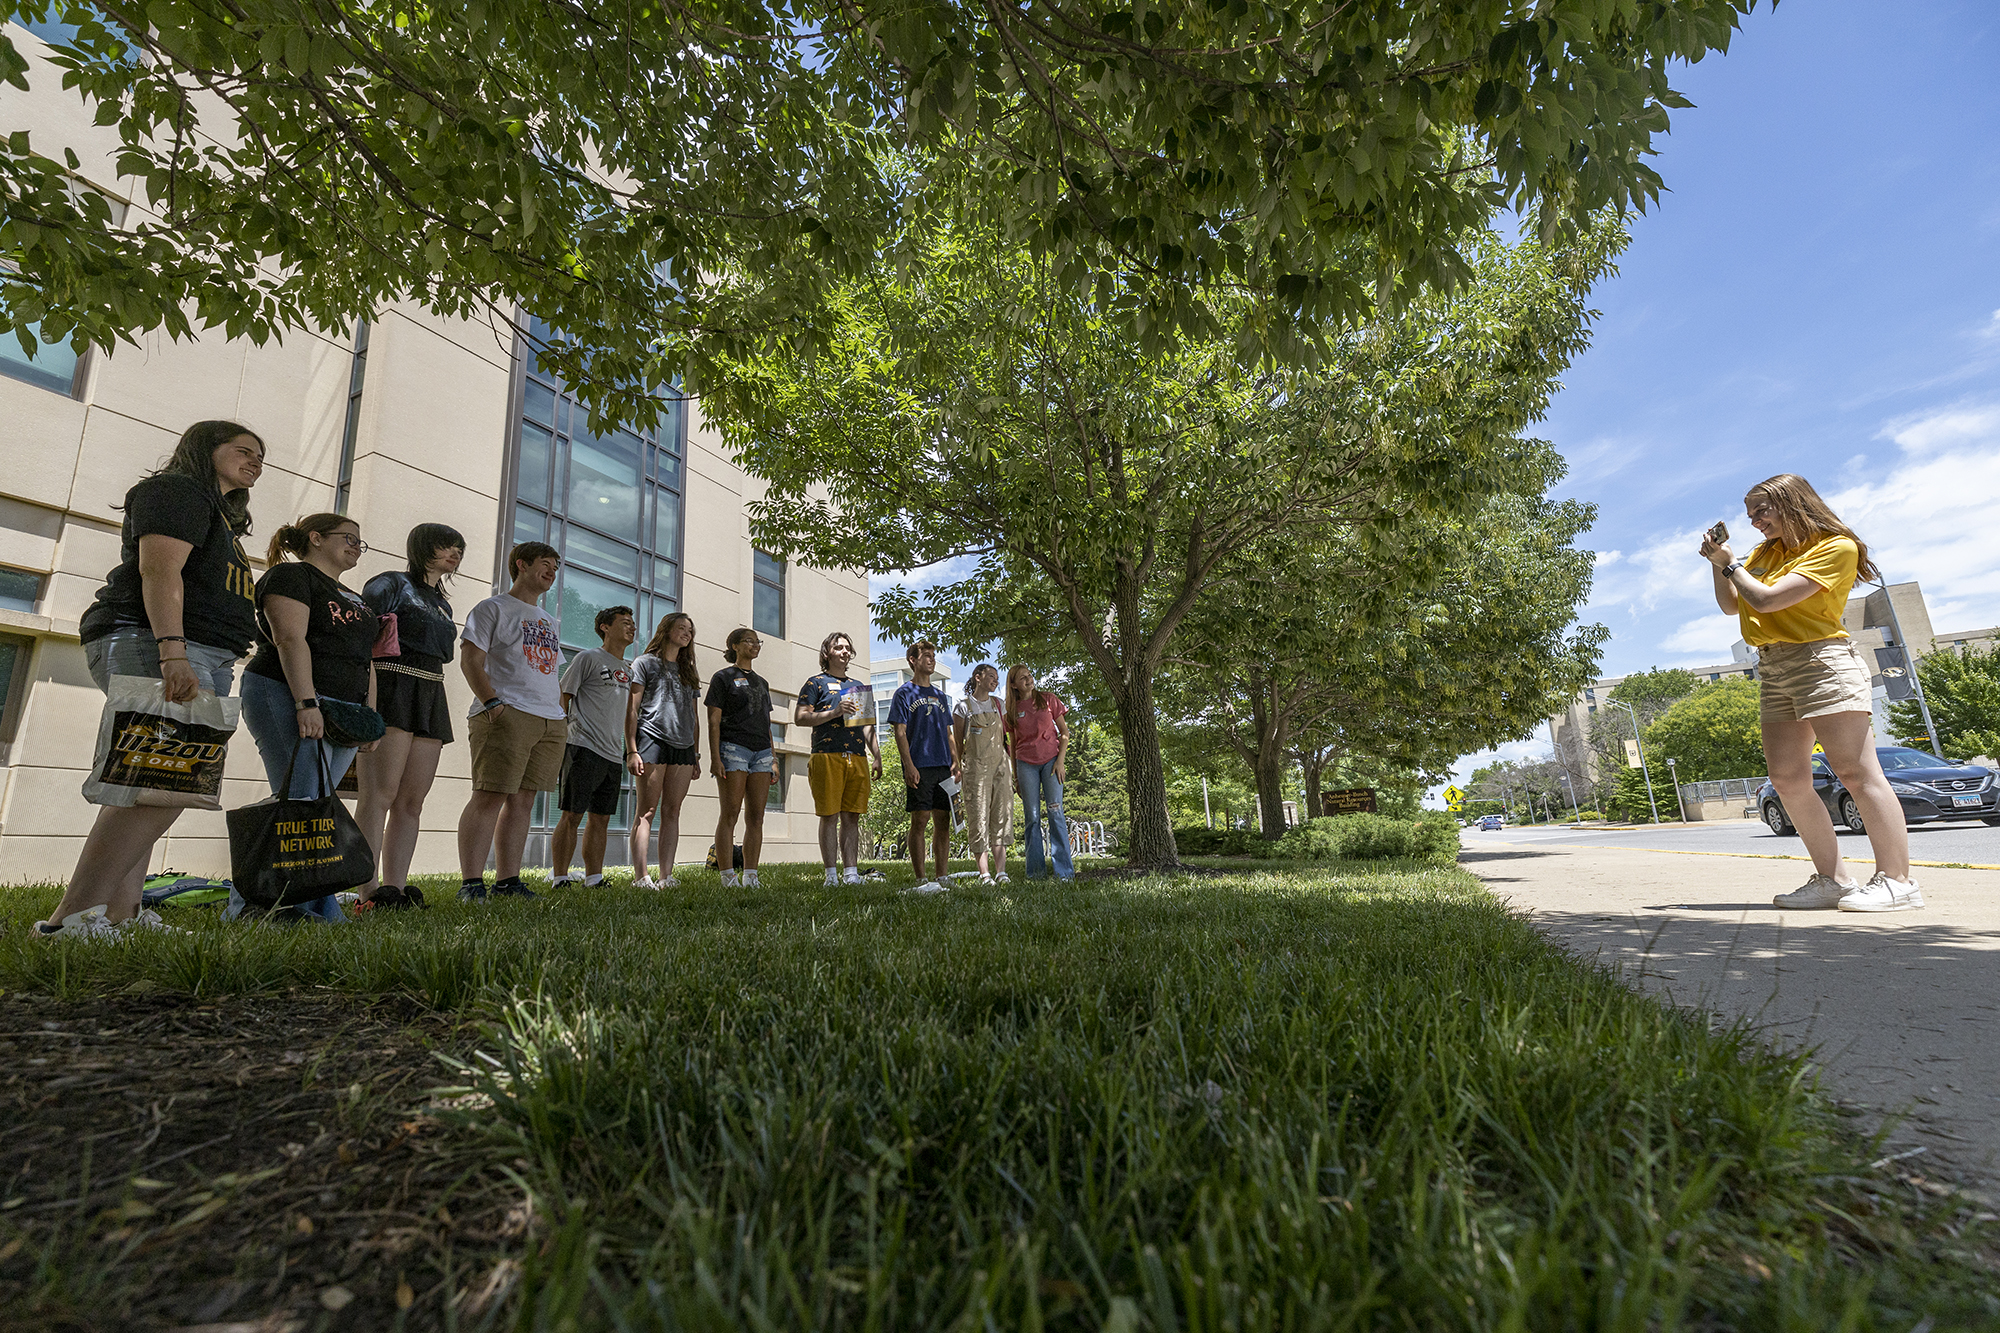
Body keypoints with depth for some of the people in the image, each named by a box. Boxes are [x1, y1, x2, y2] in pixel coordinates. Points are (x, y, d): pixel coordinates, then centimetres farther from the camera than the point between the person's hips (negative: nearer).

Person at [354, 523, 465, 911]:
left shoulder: (442, 604, 25)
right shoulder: (391, 584, 3)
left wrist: (441, 723, 19)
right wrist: (369, 703, -19)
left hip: (430, 698, 7)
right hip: (393, 689, -7)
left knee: (412, 800, 2)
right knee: (380, 794, -12)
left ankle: (395, 889, 3)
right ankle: (368, 893, -14)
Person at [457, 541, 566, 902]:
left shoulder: (547, 621, 25)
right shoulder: (494, 608, 4)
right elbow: (470, 661, -5)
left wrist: (561, 717, 16)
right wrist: (493, 703, -17)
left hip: (550, 722, 7)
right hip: (507, 716, -7)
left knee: (523, 800, 5)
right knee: (490, 796, -10)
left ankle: (507, 880, 8)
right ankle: (470, 882, -7)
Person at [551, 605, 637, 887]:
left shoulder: (627, 671, 20)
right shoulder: (588, 658, 0)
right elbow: (562, 698, -3)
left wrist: (631, 750, 19)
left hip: (613, 755, 7)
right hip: (585, 749, -7)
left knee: (601, 818, 8)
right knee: (571, 815, -5)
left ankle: (593, 879, 13)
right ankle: (560, 879, 0)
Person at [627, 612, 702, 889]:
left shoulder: (689, 672, 24)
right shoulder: (645, 663, 7)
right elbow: (631, 709, 0)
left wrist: (696, 754, 15)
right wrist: (632, 750, -10)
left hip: (683, 747, 5)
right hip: (652, 741, -5)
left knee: (672, 811, 1)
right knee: (647, 810, -8)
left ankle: (666, 876, 0)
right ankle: (640, 877, -10)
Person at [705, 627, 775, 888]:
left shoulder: (761, 682, 23)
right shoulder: (723, 678, 5)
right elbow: (713, 721, -3)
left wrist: (773, 758, 16)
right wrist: (714, 757, -13)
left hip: (761, 751, 6)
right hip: (733, 748, -6)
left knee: (756, 817, 1)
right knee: (730, 815, -8)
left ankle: (750, 876, 3)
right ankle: (728, 877, -7)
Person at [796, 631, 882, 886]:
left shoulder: (858, 686, 24)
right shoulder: (816, 683, 8)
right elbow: (800, 717, -3)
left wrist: (876, 756, 14)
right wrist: (835, 712, -13)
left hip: (857, 758, 5)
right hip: (828, 757, -5)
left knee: (852, 817, 4)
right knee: (829, 817, -4)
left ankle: (851, 874, 6)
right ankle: (831, 875, -1)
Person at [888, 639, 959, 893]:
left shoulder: (939, 696, 19)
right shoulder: (905, 693, 2)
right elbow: (900, 733, -5)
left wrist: (955, 762, 8)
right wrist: (909, 766, -15)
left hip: (943, 766, 6)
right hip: (920, 766, -6)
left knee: (943, 821, 5)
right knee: (920, 819, -6)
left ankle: (942, 877, 11)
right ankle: (921, 880, -1)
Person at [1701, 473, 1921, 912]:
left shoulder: (1836, 547, -6)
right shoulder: (1764, 553, 18)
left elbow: (1766, 600, -16)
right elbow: (1731, 605, 20)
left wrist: (1732, 564, -1)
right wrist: (1718, 562, 8)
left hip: (1821, 659, -8)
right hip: (1772, 670, 8)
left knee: (1856, 773, -8)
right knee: (1788, 781, 3)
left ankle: (1896, 881, -2)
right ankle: (1833, 879, 9)